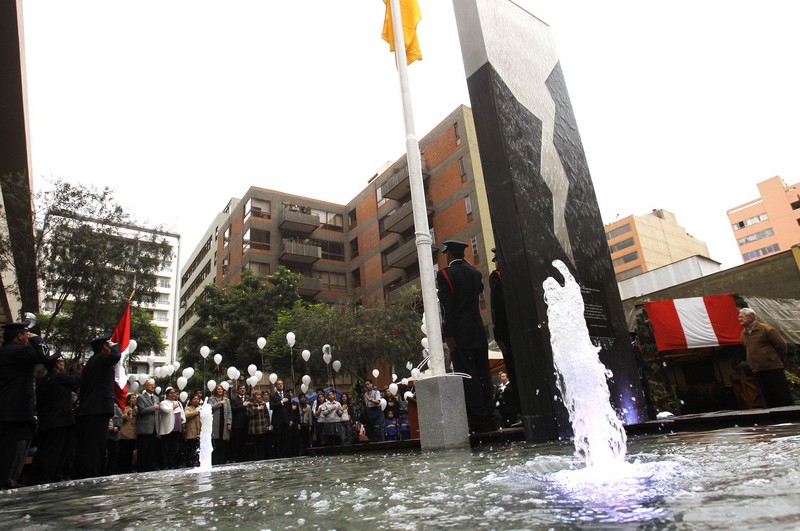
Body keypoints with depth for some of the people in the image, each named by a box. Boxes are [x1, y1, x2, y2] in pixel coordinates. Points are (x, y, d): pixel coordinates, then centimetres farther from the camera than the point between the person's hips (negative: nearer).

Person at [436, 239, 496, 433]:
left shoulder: (445, 274, -5)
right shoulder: (475, 272, 12)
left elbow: (447, 307, -12)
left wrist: (448, 334, -10)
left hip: (461, 335, -6)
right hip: (479, 332, 6)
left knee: (467, 376, -4)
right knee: (483, 375, 9)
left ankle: (478, 421, -4)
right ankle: (489, 419, 15)